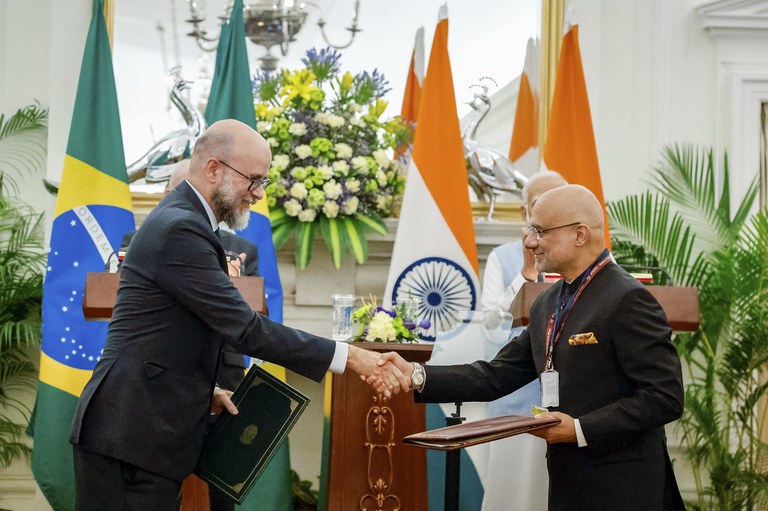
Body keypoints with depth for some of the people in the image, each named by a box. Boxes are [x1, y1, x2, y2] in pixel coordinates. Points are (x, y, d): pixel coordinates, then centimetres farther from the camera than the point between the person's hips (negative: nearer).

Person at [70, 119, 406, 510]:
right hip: (129, 436, -10)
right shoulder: (180, 231, -17)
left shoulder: (181, 221, 16)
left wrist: (204, 389, 10)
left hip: (150, 430, 10)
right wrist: (349, 357, -18)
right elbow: (246, 330, -20)